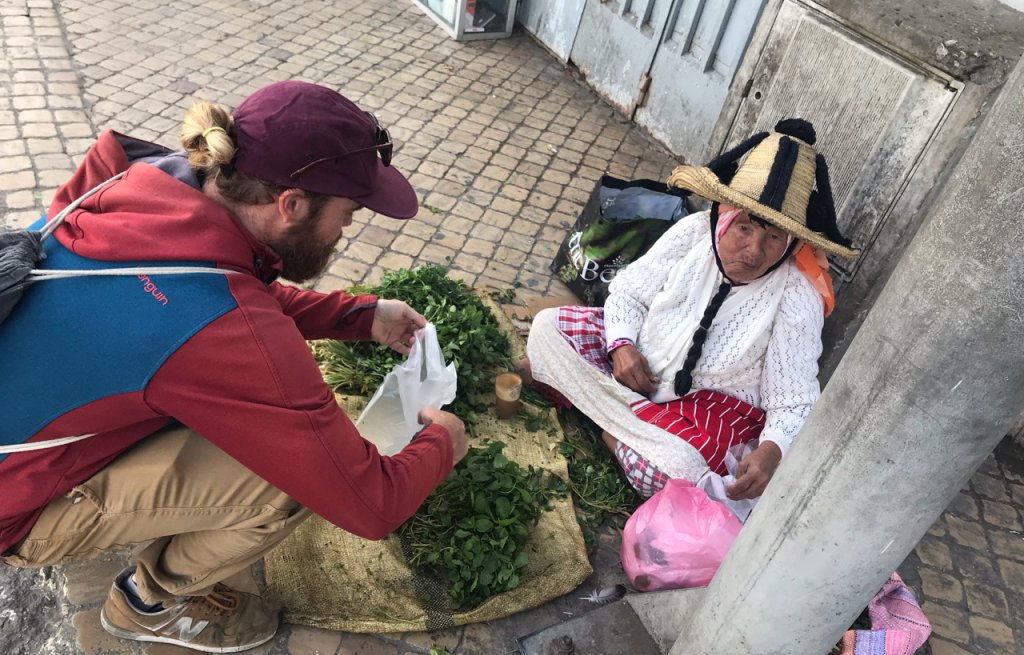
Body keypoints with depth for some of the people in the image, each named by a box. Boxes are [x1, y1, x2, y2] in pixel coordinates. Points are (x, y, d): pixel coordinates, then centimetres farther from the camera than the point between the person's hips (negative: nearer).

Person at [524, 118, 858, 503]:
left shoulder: (796, 299, -23)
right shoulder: (693, 232, -16)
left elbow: (794, 404, -18)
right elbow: (629, 291, -2)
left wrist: (771, 451, -39)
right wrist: (622, 345, -21)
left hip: (712, 404, -4)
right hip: (637, 359, 4)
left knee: (677, 474, -34)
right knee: (547, 326, -10)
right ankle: (636, 415, -14)